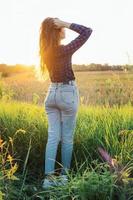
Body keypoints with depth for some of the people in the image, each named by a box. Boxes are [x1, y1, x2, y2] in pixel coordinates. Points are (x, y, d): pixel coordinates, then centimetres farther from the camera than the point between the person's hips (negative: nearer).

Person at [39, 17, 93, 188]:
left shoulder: (45, 51, 3)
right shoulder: (65, 50, -17)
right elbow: (87, 31, -16)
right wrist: (67, 24, -16)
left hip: (51, 93, 6)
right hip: (67, 94, -6)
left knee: (53, 137, 4)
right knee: (67, 138, 6)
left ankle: (48, 177, -2)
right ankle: (64, 175, 16)